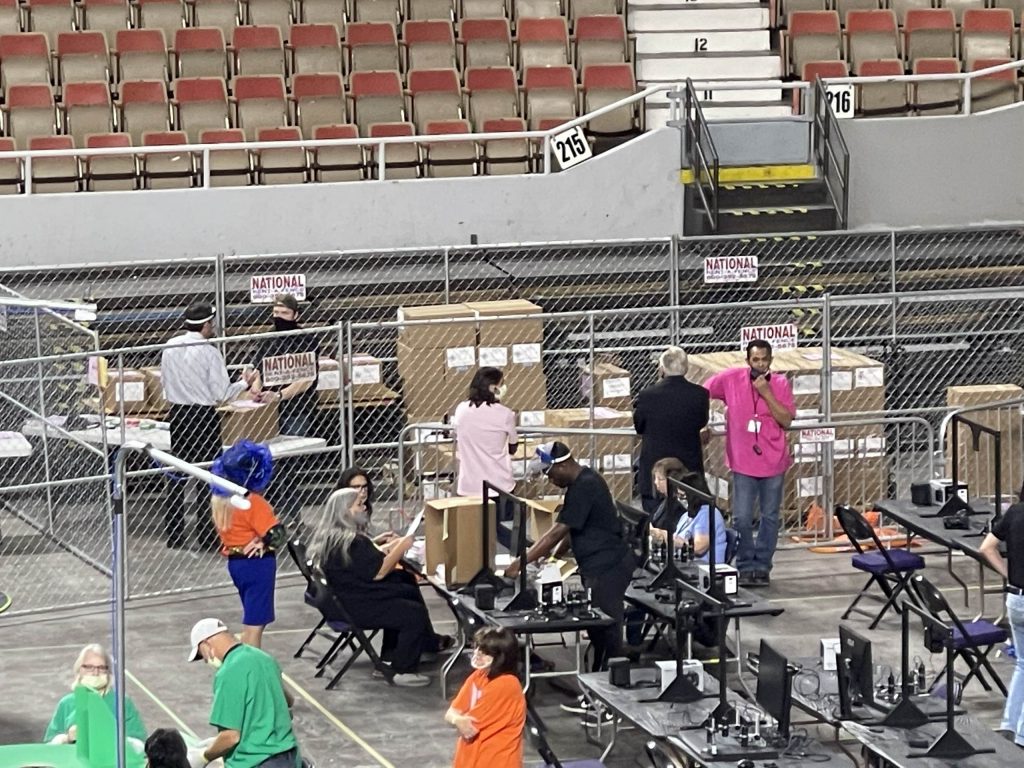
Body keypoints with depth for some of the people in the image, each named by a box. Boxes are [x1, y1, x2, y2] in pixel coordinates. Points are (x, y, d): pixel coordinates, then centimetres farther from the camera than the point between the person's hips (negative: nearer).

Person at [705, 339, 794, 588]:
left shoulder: (780, 384, -3)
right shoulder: (731, 379, -4)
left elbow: (786, 420, -11)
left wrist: (767, 393, -17)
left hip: (773, 462, 1)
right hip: (743, 462, -1)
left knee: (770, 517, 7)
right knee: (742, 518, -2)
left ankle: (762, 567, 16)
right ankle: (745, 567, 10)